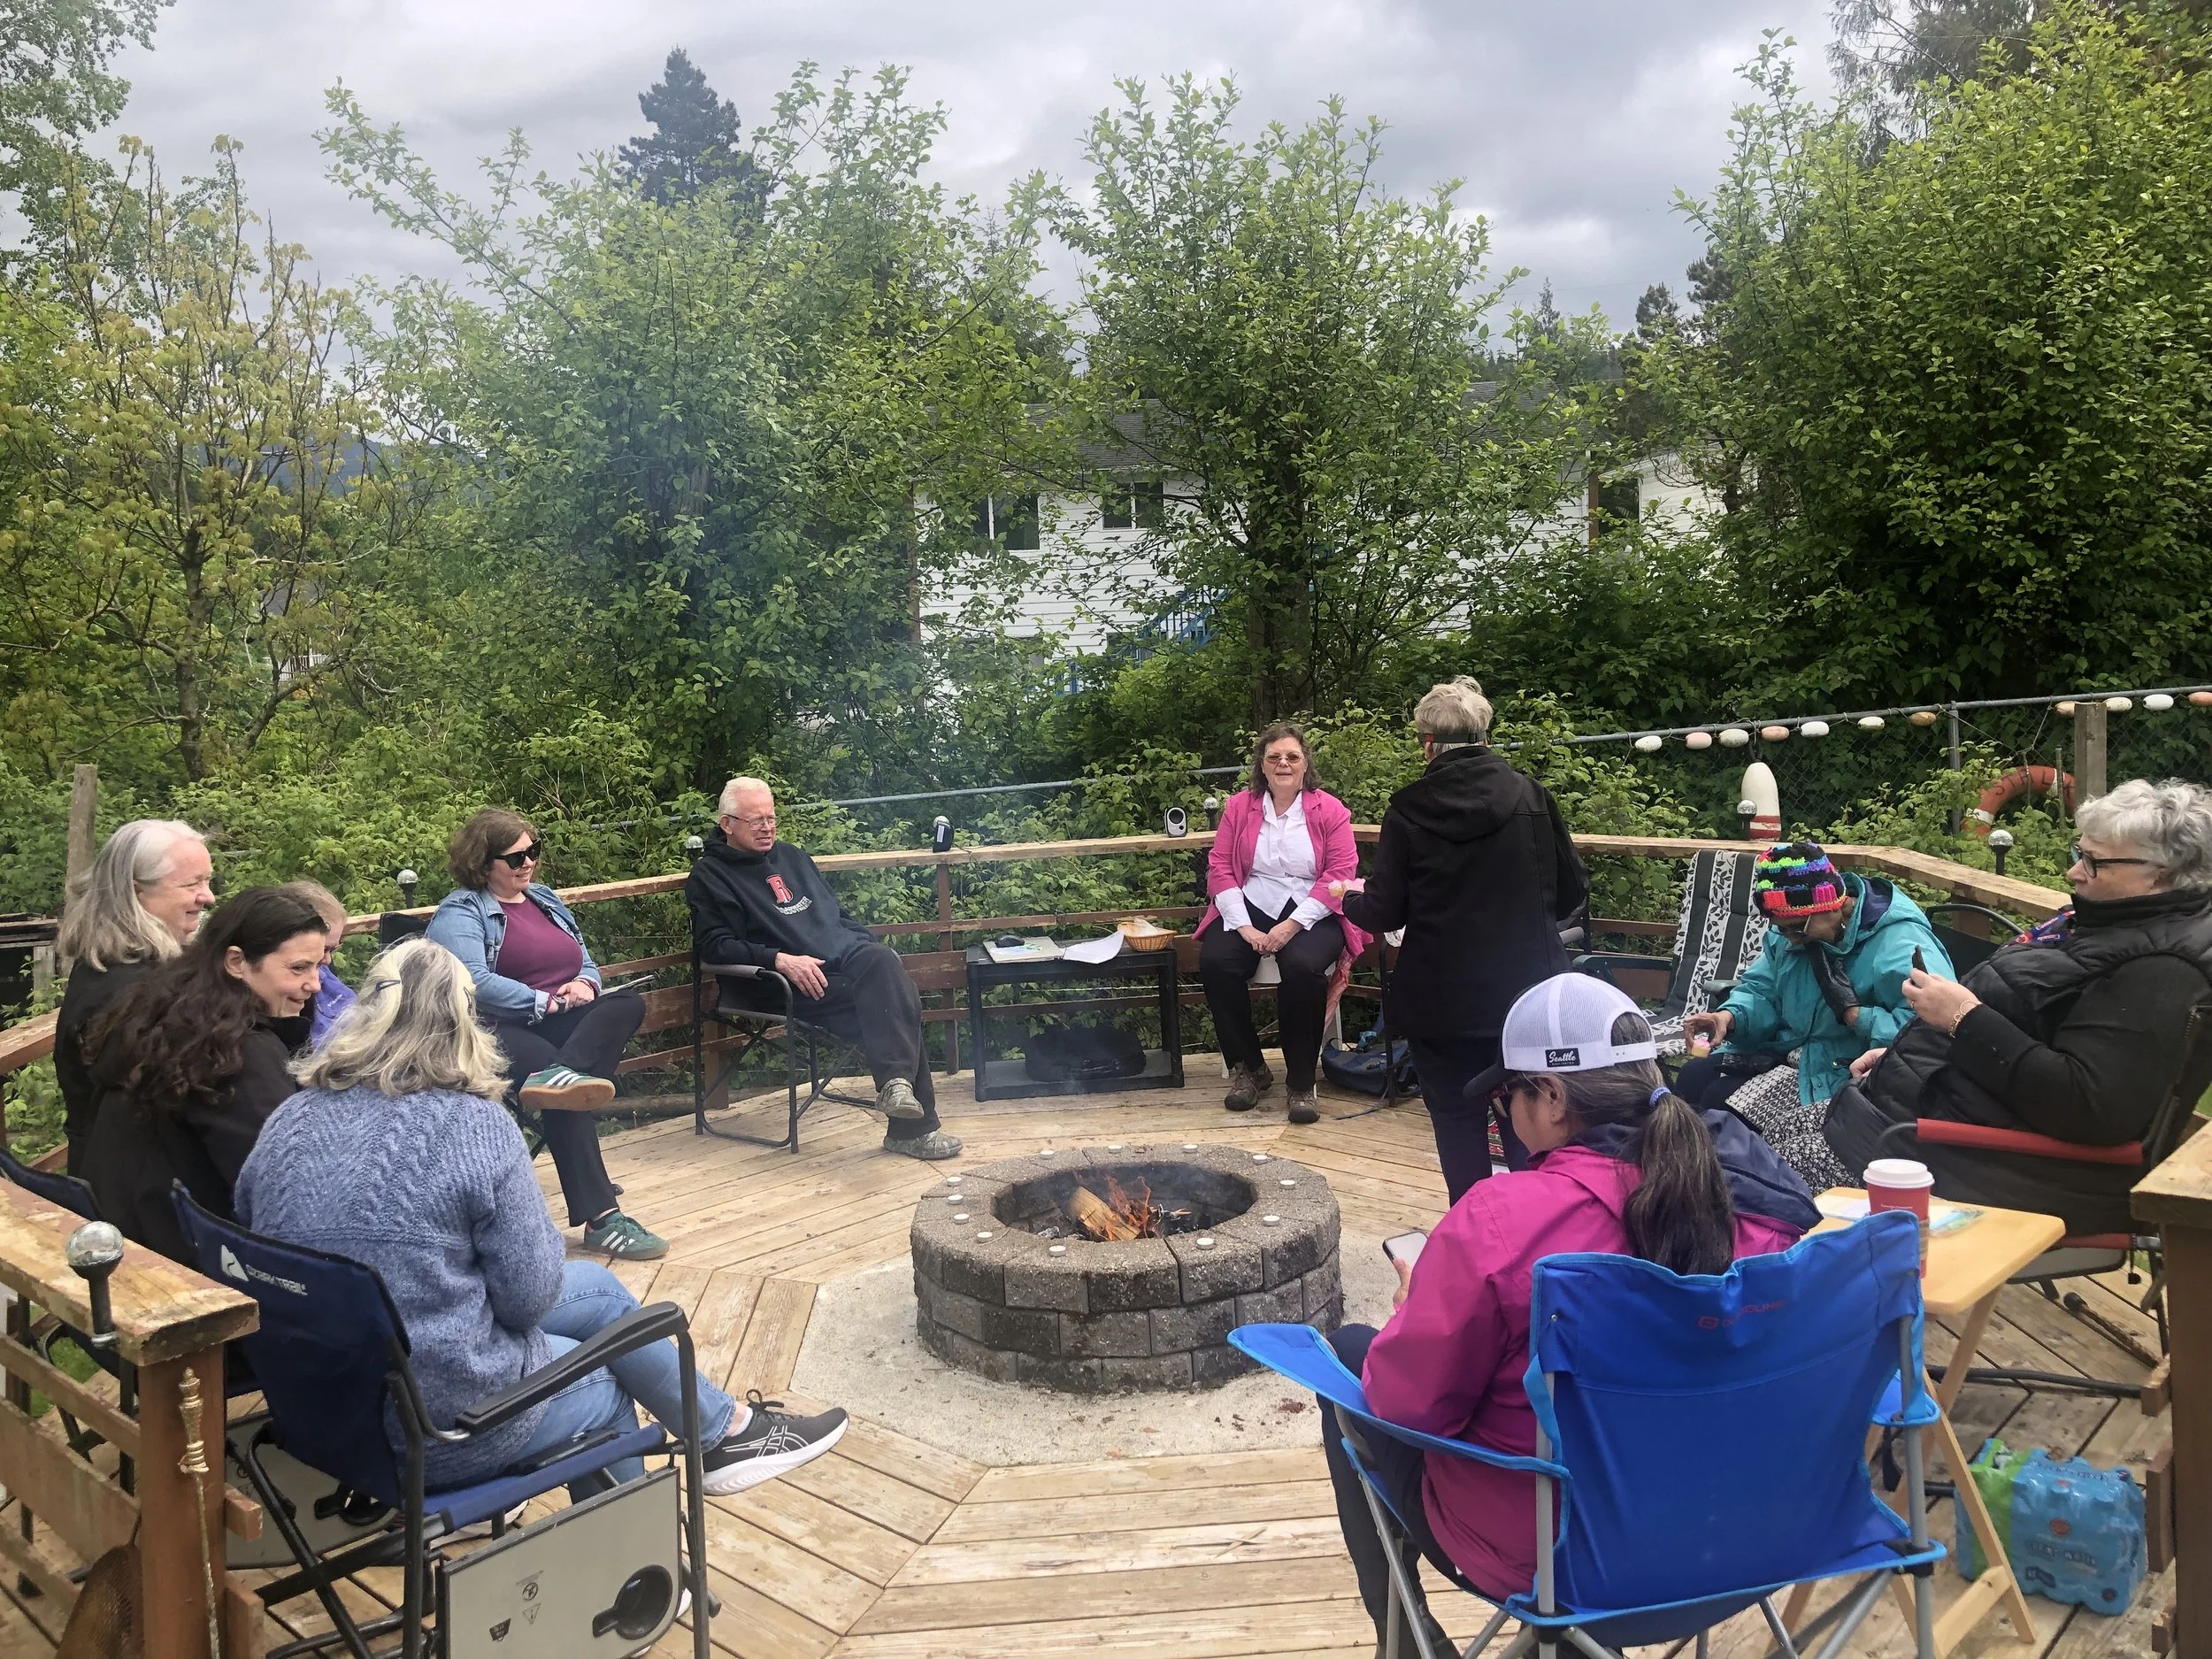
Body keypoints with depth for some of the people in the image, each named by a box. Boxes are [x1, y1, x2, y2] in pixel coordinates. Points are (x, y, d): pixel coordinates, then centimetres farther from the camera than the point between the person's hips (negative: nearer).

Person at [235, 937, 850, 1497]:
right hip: (442, 1433, -6)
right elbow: (530, 1297, -16)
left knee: (597, 1288, 23)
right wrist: (542, 1233, 5)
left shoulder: (289, 1122, -4)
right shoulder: (475, 1127, -19)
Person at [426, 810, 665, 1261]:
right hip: (500, 1030, -7)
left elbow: (587, 962, 26)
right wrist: (547, 1002, -16)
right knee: (567, 1094, -35)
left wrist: (585, 984, 0)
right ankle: (600, 1217, -39)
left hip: (562, 1024, 7)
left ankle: (562, 1074, -51)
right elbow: (473, 982, -16)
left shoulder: (546, 899, 25)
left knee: (628, 1003, -24)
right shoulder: (460, 911, 2)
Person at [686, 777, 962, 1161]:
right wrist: (780, 960, -21)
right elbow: (715, 945, -8)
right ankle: (913, 1125, -30)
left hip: (845, 956, 6)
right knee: (887, 1004, -28)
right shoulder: (709, 877, 5)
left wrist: (873, 944, 12)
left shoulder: (790, 856, 26)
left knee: (880, 960, -29)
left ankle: (899, 1089, -32)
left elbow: (836, 912, 30)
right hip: (786, 985, -6)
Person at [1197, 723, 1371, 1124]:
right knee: (1214, 962, -25)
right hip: (1251, 909, 3)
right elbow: (1219, 867, 3)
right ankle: (1249, 1068, -5)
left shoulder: (1329, 809, 0)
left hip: (1310, 914, -3)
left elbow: (1340, 874, -7)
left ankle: (1301, 1083, -16)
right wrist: (1244, 926, -12)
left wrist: (1292, 925, -17)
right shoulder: (1239, 807, 7)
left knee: (1302, 966, -34)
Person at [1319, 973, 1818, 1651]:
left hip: (1532, 1551, -5)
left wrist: (1418, 1310, 2)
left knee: (1351, 1350, 17)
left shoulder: (1500, 1218, -28)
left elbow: (1410, 1404, -17)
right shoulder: (1750, 1202, -12)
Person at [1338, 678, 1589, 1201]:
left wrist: (1351, 898, 15)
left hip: (1443, 999, -2)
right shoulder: (1532, 797, -5)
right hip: (1527, 988, 2)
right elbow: (1572, 890, 1)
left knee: (1458, 1120, 12)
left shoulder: (1408, 811, -10)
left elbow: (1383, 913, -7)